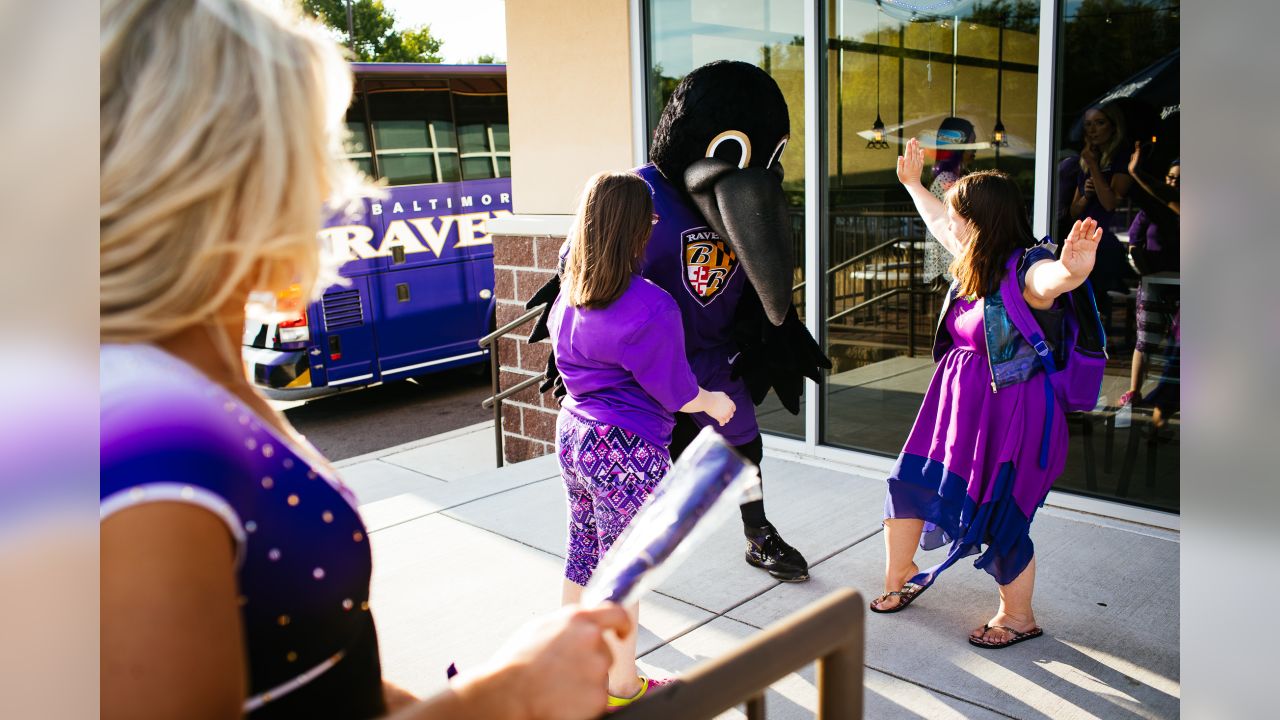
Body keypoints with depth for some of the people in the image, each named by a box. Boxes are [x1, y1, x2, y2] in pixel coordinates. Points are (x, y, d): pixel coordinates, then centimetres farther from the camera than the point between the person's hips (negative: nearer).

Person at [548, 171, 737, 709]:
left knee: (583, 553, 21)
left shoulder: (569, 293, 2)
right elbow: (675, 391, -13)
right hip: (626, 449, -8)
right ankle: (622, 690, 23)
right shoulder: (651, 307, -22)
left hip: (573, 432, 8)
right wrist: (713, 402, 6)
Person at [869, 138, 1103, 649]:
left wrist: (1074, 266, -68)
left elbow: (1054, 278, -44)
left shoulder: (1027, 270, -19)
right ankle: (899, 580, 33)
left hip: (1008, 415, -8)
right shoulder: (976, 262, 5)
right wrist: (912, 183, 38)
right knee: (909, 485, 10)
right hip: (956, 402, 8)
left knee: (997, 520, 2)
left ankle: (1018, 616, 28)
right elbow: (938, 221, 24)